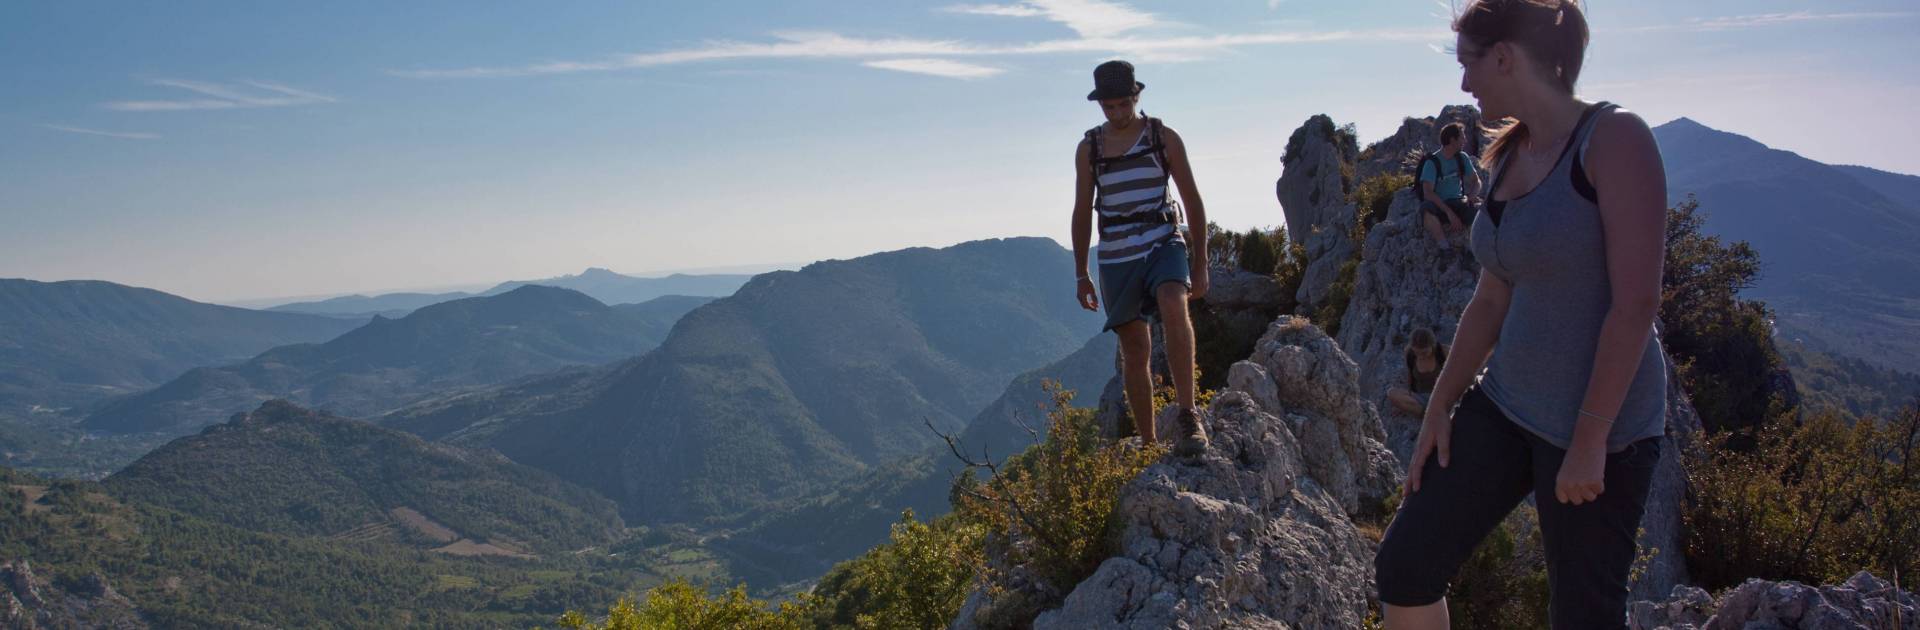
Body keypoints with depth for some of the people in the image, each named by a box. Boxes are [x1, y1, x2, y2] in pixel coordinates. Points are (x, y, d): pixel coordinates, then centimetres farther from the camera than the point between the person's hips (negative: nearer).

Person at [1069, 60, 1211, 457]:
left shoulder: (1164, 138, 2)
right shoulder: (1089, 148, 7)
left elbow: (1193, 201, 5)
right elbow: (1082, 212, 11)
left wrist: (1200, 265, 2)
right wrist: (1081, 275, 9)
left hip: (1163, 244, -2)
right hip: (1116, 256, 2)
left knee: (1174, 309, -32)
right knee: (1135, 351, 4)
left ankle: (1188, 416, -31)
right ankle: (1148, 444, 12)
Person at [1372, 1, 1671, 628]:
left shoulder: (1613, 139, -14)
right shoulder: (1509, 157, 9)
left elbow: (1636, 303, -19)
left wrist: (1589, 441, -20)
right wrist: (1439, 409, 11)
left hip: (1600, 423, -7)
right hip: (1503, 407, 8)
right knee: (1403, 567, 5)